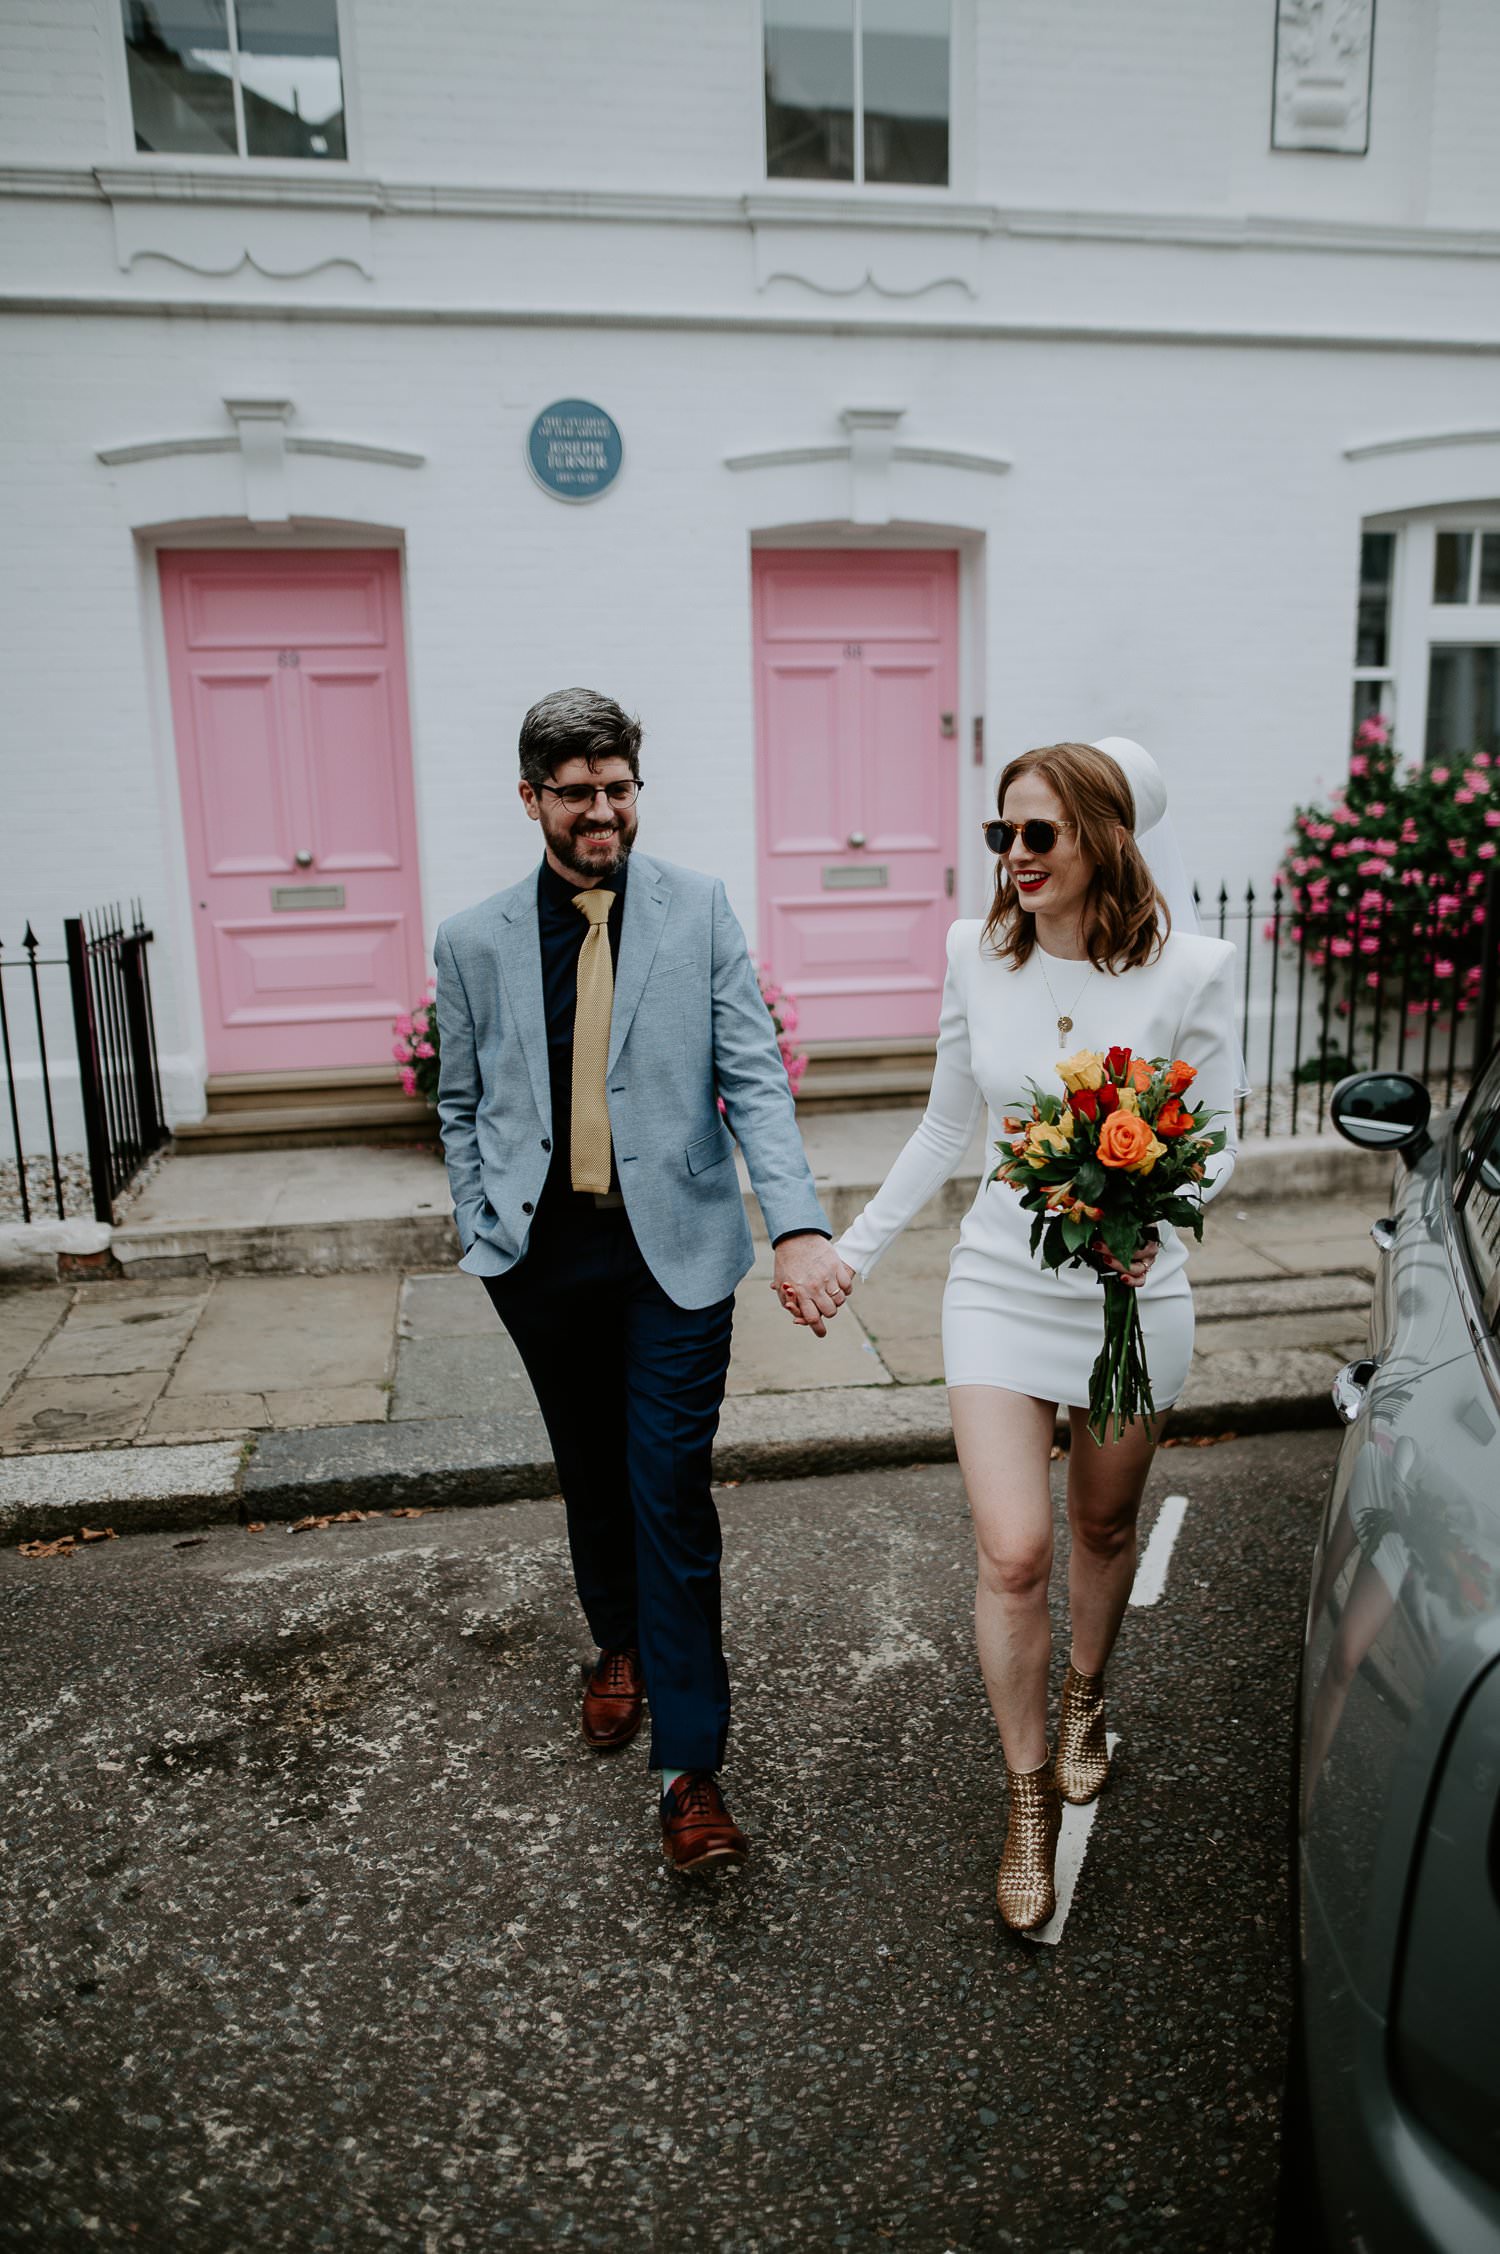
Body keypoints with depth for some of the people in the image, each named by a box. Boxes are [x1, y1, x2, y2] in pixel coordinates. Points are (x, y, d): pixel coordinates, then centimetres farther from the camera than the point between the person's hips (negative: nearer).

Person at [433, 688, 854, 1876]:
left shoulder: (700, 909, -3)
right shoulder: (474, 940, 1)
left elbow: (755, 1076, -8)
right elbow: (462, 1105, 11)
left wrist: (799, 1224, -20)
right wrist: (484, 1233, 5)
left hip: (674, 1246, -2)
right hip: (544, 1254, 3)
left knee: (671, 1492, -3)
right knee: (591, 1469, 19)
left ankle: (691, 1763, 9)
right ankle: (620, 1644, 46)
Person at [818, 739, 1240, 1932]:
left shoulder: (1190, 967, -12)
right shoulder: (979, 954, -3)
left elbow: (1216, 1143, -4)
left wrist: (1156, 1210, -26)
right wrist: (853, 1248, 11)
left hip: (1129, 1294, -1)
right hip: (1000, 1285, 1)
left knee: (1104, 1530, 18)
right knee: (1014, 1556, -4)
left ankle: (1086, 1704, 49)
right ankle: (1031, 1799, 19)